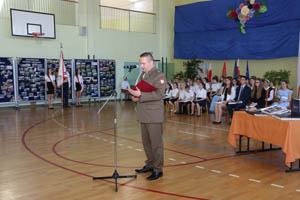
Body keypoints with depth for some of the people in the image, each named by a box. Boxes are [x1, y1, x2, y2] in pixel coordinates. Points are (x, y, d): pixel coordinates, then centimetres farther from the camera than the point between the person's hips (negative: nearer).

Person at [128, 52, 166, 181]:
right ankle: (150, 165, 30)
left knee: (156, 143, 0)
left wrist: (141, 95, -26)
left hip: (154, 116, -8)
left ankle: (158, 169, 9)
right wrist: (135, 96, 1)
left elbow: (159, 94, -21)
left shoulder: (159, 76, -10)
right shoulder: (142, 75, 16)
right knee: (146, 142, 16)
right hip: (143, 115, 8)